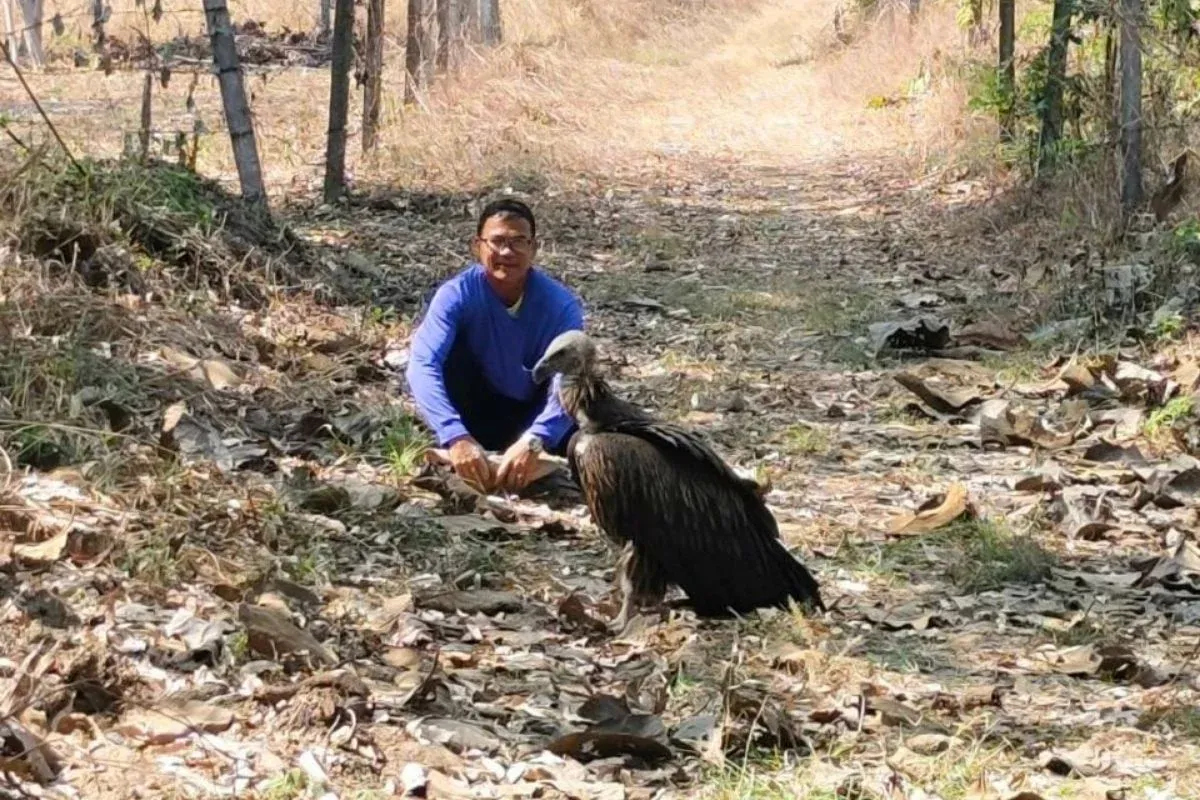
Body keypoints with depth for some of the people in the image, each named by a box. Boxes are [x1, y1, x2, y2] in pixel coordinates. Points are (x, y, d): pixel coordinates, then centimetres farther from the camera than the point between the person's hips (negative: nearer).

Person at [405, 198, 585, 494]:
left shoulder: (560, 304, -22)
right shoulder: (457, 294, -22)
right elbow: (422, 366, -36)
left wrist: (532, 442, -53)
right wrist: (456, 437, -52)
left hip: (532, 415, 0)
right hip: (477, 414, 0)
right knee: (449, 351, -28)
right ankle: (456, 462, -18)